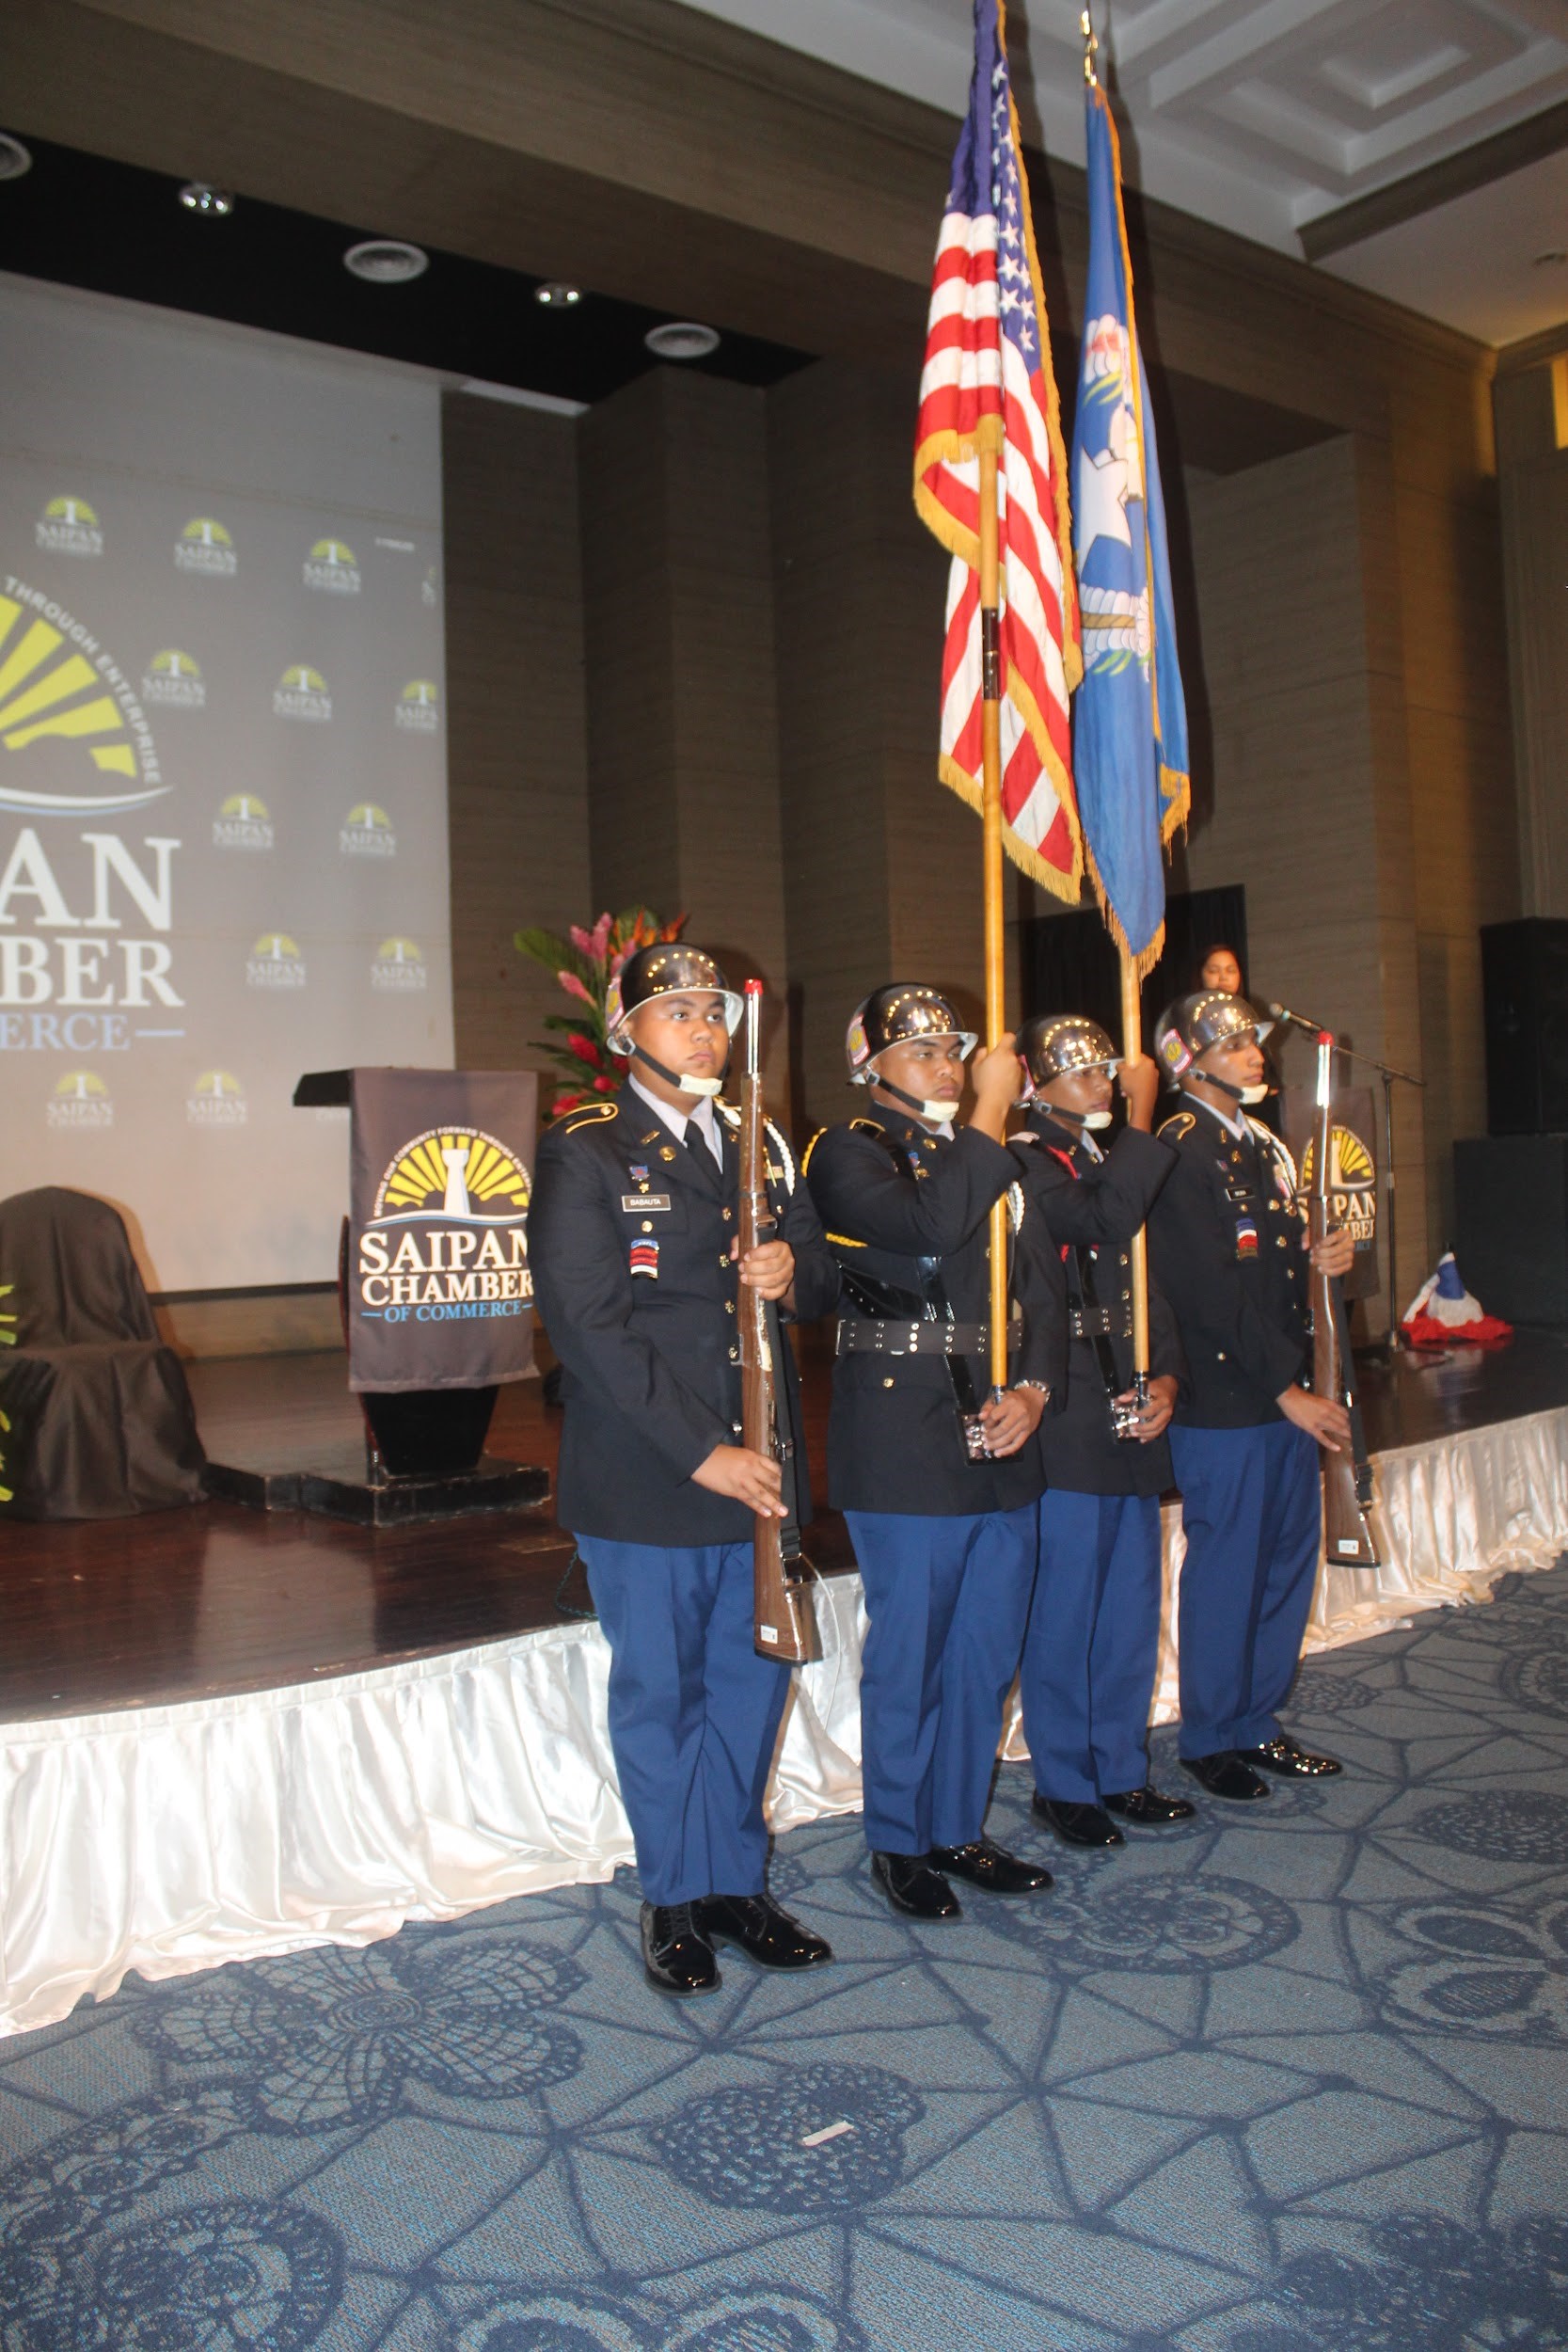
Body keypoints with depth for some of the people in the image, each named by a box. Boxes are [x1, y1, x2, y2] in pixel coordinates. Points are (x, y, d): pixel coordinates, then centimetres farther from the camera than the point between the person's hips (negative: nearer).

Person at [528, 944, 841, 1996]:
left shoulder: (760, 1146, 12)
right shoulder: (585, 1155, -7)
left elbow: (825, 1279, 16)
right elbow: (590, 1325, -15)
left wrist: (795, 1269, -10)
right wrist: (703, 1453, -18)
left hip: (759, 1466, 6)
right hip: (645, 1483, -5)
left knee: (751, 1679, 14)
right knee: (660, 1692, 8)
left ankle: (736, 1882, 31)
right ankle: (676, 1899, 26)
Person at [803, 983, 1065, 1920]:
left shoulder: (998, 1159, 16)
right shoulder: (849, 1150, -5)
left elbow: (1046, 1285, 12)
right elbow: (928, 1226, -24)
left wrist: (1034, 1390, -4)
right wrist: (989, 1118, -16)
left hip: (1005, 1448, 7)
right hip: (906, 1451, -6)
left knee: (987, 1658, 14)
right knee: (910, 1658, 5)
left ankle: (960, 1830, 31)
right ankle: (900, 1844, 23)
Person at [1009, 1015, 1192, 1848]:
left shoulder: (1114, 1158, 17)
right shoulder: (1024, 1159, -9)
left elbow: (1149, 1280, 17)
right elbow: (1104, 1220, -27)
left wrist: (1165, 1377, 3)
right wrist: (1144, 1117, -18)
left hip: (1132, 1416, 8)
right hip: (1067, 1427, -8)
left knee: (1131, 1609, 15)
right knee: (1065, 1614, 2)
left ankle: (1121, 1771, 29)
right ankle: (1064, 1784, 17)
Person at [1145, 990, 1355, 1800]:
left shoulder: (1263, 1147, 15)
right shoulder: (1181, 1151, -14)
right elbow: (1213, 1290, -19)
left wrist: (1315, 1259, 1)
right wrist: (1286, 1391, -19)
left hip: (1287, 1395, 9)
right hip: (1224, 1401, -9)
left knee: (1288, 1559, 15)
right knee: (1225, 1571, 2)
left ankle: (1257, 1722, 30)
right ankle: (1210, 1740, 19)